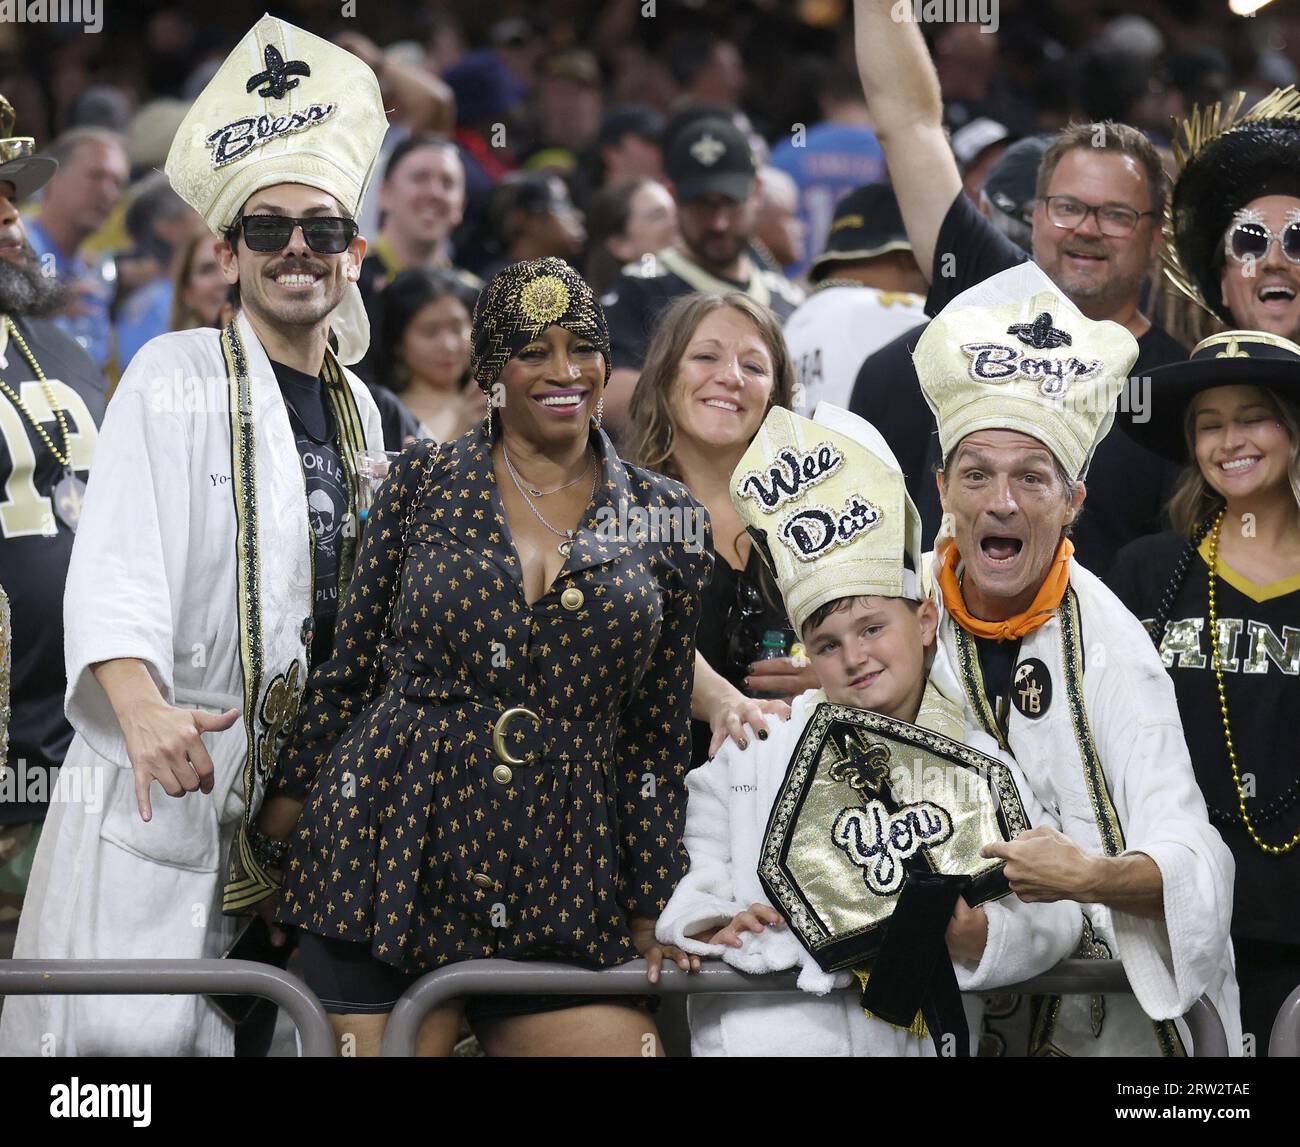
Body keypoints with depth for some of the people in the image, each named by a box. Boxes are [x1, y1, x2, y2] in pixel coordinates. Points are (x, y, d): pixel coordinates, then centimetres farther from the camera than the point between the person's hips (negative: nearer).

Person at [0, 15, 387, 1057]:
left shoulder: (357, 409, 15)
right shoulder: (176, 378, -4)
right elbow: (117, 559, -15)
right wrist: (142, 708, -31)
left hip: (306, 787, 6)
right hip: (171, 769, -6)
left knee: (260, 1029, 5)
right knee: (130, 1028, -11)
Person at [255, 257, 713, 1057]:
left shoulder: (670, 521, 7)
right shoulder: (424, 483, 5)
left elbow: (660, 736, 9)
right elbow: (352, 668, 11)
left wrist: (654, 910, 8)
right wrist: (291, 798, 12)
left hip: (565, 890, 1)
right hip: (390, 859, -1)